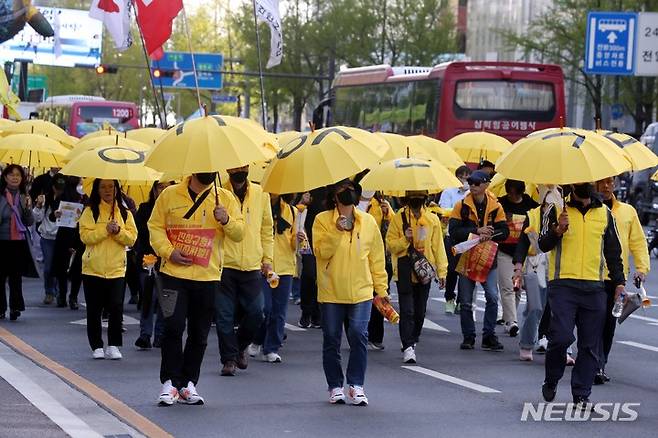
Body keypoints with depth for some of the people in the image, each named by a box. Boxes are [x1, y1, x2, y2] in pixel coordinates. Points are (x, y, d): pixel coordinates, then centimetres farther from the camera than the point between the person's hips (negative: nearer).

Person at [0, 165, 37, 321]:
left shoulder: (24, 197, 6)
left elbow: (29, 222, 5)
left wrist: (28, 208, -9)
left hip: (19, 242, 2)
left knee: (16, 277, 4)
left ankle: (15, 308, 8)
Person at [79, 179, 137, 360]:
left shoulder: (125, 214, 9)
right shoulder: (90, 212, 2)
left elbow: (132, 238, 2)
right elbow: (85, 236, -9)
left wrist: (118, 231, -15)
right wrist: (105, 230, -18)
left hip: (116, 269, 1)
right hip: (93, 269, -1)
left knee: (116, 308, -6)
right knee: (94, 310, 4)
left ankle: (114, 346, 3)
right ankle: (97, 346, 12)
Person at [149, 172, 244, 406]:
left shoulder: (224, 198, 5)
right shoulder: (170, 195, 3)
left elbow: (239, 233, 2)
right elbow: (155, 226, 6)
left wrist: (226, 220, -19)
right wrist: (169, 251, -9)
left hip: (208, 276, 2)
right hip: (174, 274, -2)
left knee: (199, 334, 7)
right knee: (173, 327, -10)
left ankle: (188, 384, 17)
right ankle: (170, 382, -1)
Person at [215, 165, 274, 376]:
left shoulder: (261, 194, 8)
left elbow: (267, 229, 15)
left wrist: (267, 259, 11)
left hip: (252, 266, 2)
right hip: (224, 264, -2)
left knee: (255, 312, 1)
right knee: (224, 314, 0)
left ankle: (241, 345, 28)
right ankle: (229, 358, 12)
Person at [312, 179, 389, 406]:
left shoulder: (368, 221, 9)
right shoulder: (322, 221, 2)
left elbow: (377, 257, 12)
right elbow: (321, 251, -10)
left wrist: (382, 289, 10)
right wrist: (337, 231, -22)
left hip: (361, 291, 1)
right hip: (331, 292, -1)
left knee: (359, 336, -11)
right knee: (331, 340, 3)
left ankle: (356, 385, -3)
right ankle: (335, 386, 14)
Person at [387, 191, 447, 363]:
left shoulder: (432, 219, 8)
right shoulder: (399, 218, 1)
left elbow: (438, 246, 10)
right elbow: (390, 244, 2)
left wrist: (442, 271, 6)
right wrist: (405, 239, -17)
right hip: (405, 271, -3)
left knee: (420, 311, 9)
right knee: (407, 310, -10)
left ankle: (412, 342, 26)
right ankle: (408, 348, -12)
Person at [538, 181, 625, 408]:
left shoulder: (605, 214, 15)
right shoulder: (557, 211, 6)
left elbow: (613, 251, 20)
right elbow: (543, 245, 2)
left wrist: (619, 282, 11)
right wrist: (558, 230, -17)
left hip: (594, 287, 3)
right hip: (563, 285, -3)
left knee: (590, 345, 1)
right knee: (561, 337, -13)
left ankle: (581, 395, 7)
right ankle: (551, 381, 12)